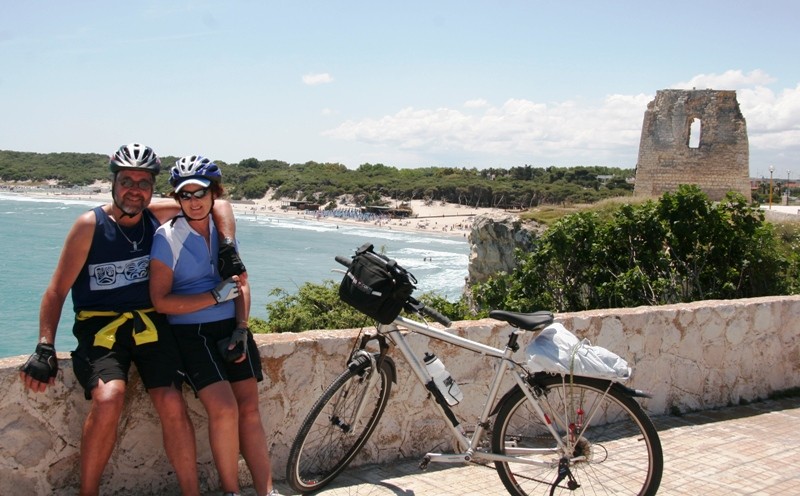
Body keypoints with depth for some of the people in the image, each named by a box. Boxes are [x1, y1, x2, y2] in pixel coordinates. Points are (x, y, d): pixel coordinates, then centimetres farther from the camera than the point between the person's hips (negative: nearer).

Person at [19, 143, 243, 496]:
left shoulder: (158, 215, 1)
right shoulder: (90, 225, -7)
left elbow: (218, 204, 8)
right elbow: (57, 290, -6)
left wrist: (229, 251, -7)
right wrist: (45, 348, -14)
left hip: (149, 322, 3)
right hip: (100, 325, -3)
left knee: (172, 404, -15)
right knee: (108, 398, -28)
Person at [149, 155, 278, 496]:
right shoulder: (167, 237, -8)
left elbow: (241, 284, 9)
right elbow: (161, 300, -12)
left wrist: (241, 329, -6)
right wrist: (216, 296, -14)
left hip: (232, 328, 5)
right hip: (192, 333, -4)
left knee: (249, 408, -3)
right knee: (224, 407, -19)